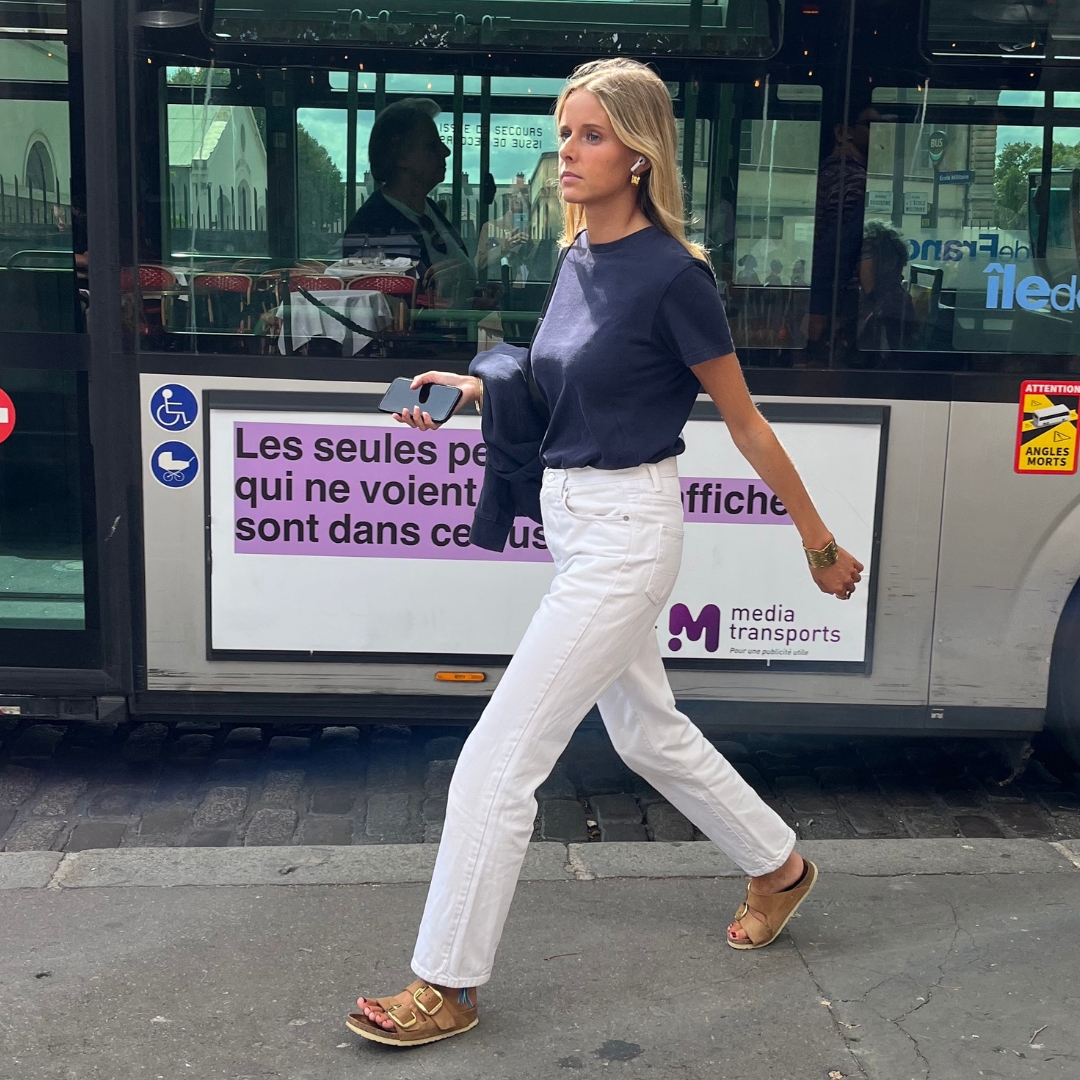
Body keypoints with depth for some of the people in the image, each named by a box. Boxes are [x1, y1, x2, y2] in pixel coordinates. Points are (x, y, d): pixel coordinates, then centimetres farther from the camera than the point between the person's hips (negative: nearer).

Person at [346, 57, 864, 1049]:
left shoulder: (672, 273, -17)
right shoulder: (578, 257, 6)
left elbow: (744, 421, -9)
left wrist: (820, 542, -2)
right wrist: (472, 389, 3)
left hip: (627, 531, -9)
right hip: (571, 519, 9)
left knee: (500, 758, -6)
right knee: (647, 729, 23)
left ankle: (448, 986, 9)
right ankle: (780, 867, 44)